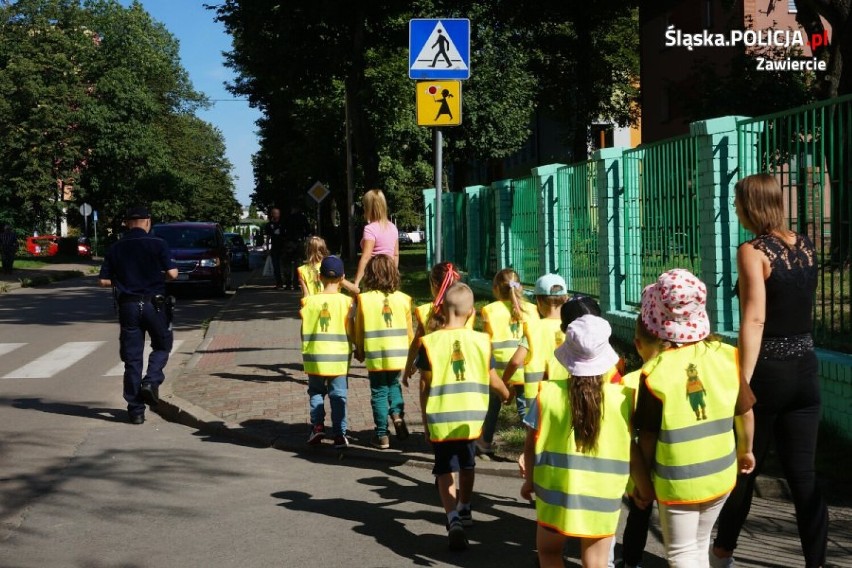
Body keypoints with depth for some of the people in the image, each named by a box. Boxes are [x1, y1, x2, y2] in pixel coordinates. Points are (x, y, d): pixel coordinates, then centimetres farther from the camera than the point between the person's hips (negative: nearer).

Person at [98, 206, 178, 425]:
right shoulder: (157, 244, -5)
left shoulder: (115, 248, 4)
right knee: (162, 346, 19)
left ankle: (136, 410, 6)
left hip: (128, 306, 3)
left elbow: (104, 280, 3)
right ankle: (151, 382, -6)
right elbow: (172, 273, -11)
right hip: (154, 304, -2)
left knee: (132, 358, 7)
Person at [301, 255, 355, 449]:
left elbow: (305, 331, 1)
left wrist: (305, 352, 14)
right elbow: (351, 332, -6)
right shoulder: (347, 301, -7)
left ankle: (317, 424, 3)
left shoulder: (310, 301, -3)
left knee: (316, 392, 18)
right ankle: (339, 435, 4)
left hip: (315, 358, 1)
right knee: (338, 396, 6)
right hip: (339, 358, -1)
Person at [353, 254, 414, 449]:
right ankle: (397, 414, 1)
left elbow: (359, 330, 0)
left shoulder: (364, 299, -9)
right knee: (393, 385, 24)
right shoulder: (402, 298, -4)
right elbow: (409, 330, 4)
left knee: (379, 393, 9)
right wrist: (411, 353, 19)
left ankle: (382, 436, 9)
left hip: (375, 356, -2)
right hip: (398, 355, 2)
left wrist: (359, 351, 17)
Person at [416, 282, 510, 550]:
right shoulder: (481, 340, -3)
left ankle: (454, 520, -17)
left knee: (444, 471, 5)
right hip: (472, 417, 3)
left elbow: (425, 385, -4)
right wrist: (505, 392, 29)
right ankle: (464, 511, 44)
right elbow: (492, 380, 7)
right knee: (467, 466, 24)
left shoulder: (430, 342, -9)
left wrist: (425, 417, 9)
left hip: (441, 419, -3)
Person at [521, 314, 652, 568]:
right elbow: (631, 451, -1)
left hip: (556, 492, 0)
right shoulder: (621, 397, -10)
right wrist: (644, 486, 16)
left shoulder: (548, 394, -10)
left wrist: (529, 480, 16)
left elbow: (531, 445, -2)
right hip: (602, 497, 0)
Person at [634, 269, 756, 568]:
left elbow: (648, 437, -13)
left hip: (677, 482, -4)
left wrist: (647, 474, 5)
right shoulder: (726, 356, -9)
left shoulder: (654, 372, -20)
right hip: (721, 474, 4)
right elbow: (744, 413, 2)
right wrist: (746, 450, 20)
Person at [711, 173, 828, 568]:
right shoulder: (805, 246, 7)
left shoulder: (753, 251, -13)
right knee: (803, 475, 8)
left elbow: (755, 320, -21)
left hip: (767, 371, -5)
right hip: (806, 370, 5)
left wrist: (742, 384, -23)